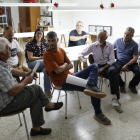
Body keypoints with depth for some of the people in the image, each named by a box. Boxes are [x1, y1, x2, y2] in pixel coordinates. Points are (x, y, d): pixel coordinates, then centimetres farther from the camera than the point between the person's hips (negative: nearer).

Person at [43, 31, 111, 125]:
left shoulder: (61, 50, 11)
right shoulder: (47, 54, -12)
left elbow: (71, 65, 11)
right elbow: (58, 71, -20)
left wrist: (61, 68, -9)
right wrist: (65, 65, 0)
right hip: (63, 82, -8)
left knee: (94, 66, -5)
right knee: (94, 91, -17)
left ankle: (91, 87, -34)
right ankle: (98, 113, 3)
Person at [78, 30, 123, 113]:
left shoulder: (110, 46, 6)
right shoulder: (93, 46, 3)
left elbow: (112, 60, 0)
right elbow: (81, 54, 1)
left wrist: (104, 68, -17)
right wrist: (84, 60, -24)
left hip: (108, 65, 1)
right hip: (98, 66, -1)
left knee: (112, 73, -35)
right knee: (113, 76, -30)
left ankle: (115, 99, -34)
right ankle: (115, 98, -23)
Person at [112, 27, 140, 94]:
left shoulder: (134, 45, -2)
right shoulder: (118, 41, 4)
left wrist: (126, 65, -19)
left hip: (130, 63, 0)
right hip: (119, 62, 0)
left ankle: (132, 85, 7)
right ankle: (121, 84, 0)